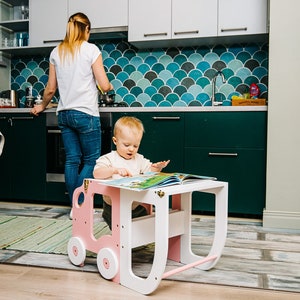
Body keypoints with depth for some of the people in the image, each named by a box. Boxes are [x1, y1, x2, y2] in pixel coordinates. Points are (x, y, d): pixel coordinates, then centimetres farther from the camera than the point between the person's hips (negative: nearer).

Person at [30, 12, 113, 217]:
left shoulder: (56, 52, 10)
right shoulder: (91, 49, -4)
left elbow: (51, 88, 12)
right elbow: (104, 86, -8)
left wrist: (42, 106, 29)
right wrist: (109, 87, 15)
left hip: (64, 114, 6)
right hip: (86, 113, -5)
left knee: (72, 160, 9)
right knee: (91, 160, 4)